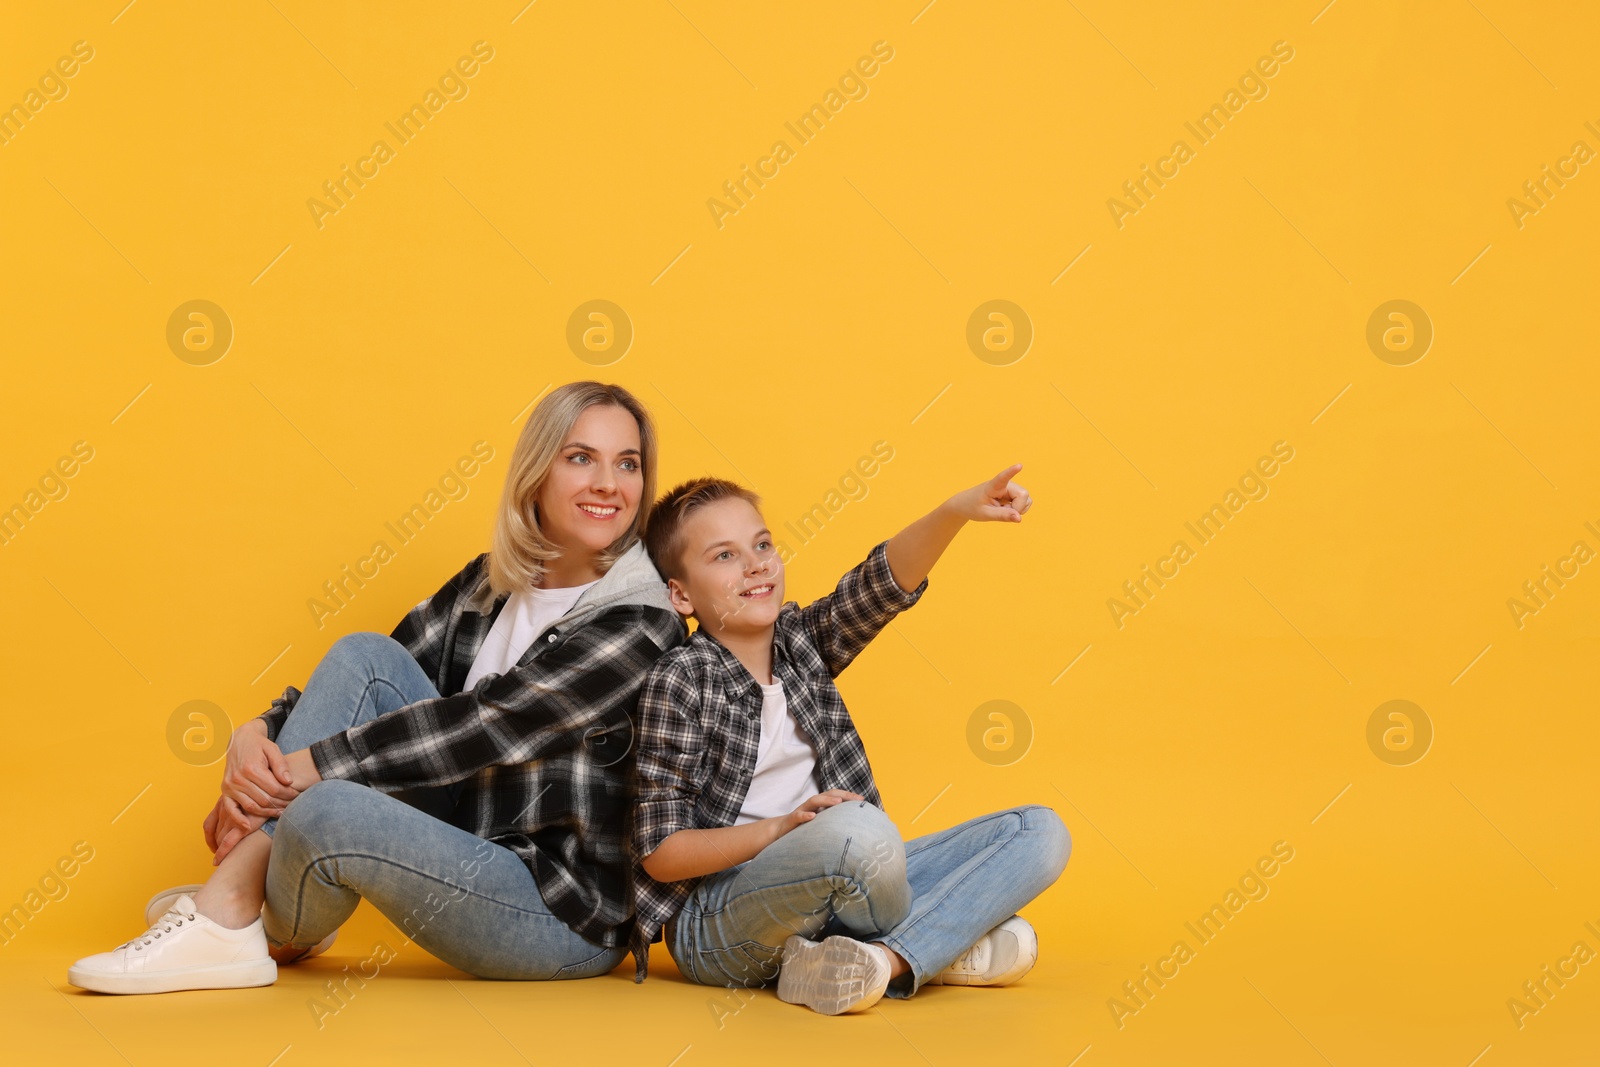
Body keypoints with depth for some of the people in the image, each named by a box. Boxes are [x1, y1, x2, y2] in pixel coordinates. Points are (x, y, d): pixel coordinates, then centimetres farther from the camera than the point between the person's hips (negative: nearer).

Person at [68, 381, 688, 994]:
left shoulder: (641, 624, -15)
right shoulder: (490, 584, 8)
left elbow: (485, 725, -21)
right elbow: (370, 679, 5)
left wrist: (304, 768, -19)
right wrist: (258, 737, -15)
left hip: (568, 919, -7)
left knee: (325, 813, -29)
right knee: (366, 656, -7)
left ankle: (278, 935, 5)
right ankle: (230, 896, -11)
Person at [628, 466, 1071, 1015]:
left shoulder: (800, 640, 9)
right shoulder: (677, 682, -7)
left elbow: (881, 582, -9)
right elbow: (660, 853, -11)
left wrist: (956, 511, -27)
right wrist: (780, 828, -23)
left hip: (833, 884, 7)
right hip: (718, 922, -7)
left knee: (1040, 832, -2)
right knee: (855, 828, -39)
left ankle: (889, 959, -20)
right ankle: (936, 946, -9)